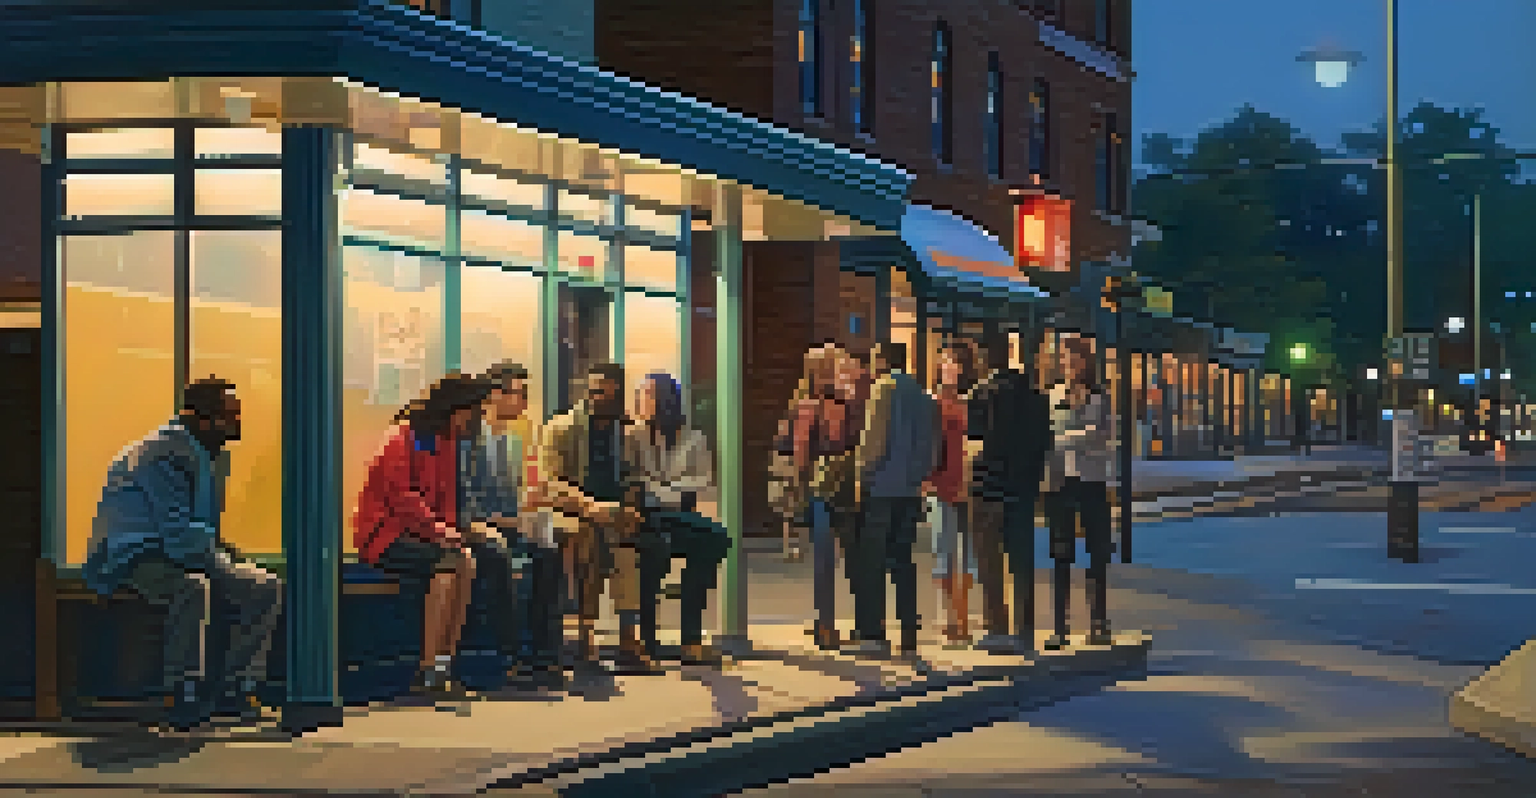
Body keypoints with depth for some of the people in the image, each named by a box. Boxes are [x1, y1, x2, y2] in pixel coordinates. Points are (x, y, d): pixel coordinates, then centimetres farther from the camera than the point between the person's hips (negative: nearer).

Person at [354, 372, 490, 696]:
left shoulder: (447, 443, 13)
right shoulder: (404, 438, -13)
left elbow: (447, 500, 18)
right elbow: (401, 497, -20)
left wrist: (451, 530, 0)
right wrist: (436, 529, -25)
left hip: (424, 532, 8)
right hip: (383, 534, -8)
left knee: (468, 565, -18)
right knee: (445, 566, -29)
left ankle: (445, 666, -17)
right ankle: (428, 673, -28)